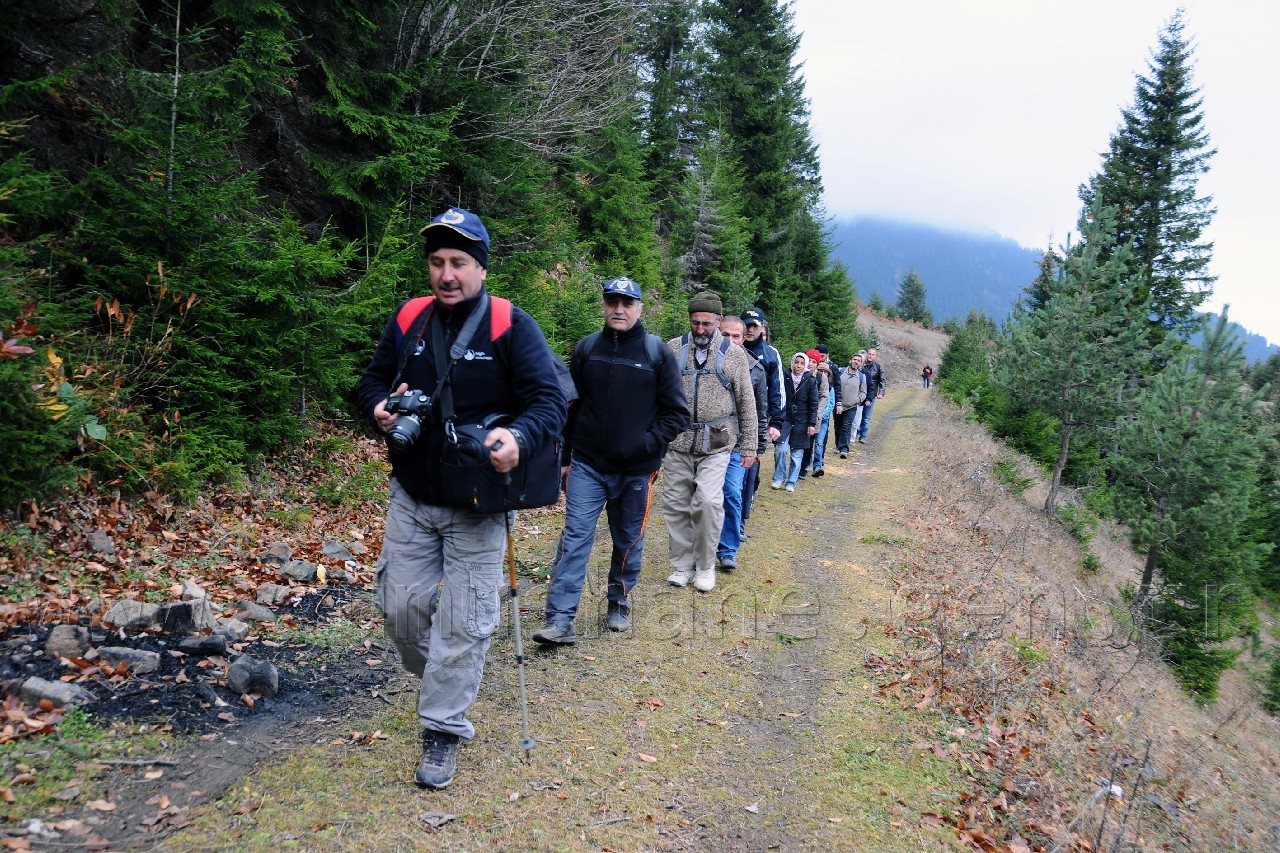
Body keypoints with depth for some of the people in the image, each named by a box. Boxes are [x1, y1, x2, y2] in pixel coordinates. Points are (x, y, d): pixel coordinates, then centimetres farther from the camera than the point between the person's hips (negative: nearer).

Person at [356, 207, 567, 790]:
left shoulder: (511, 326, -10)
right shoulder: (407, 320, 3)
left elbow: (549, 400, -13)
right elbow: (372, 380, 14)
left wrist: (519, 437, -34)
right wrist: (379, 407, -9)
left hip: (477, 505, -4)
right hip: (411, 497, 4)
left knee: (463, 624, 3)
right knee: (400, 608, 11)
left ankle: (442, 730, 21)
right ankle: (443, 683, 40)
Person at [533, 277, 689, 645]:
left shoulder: (657, 351, -3)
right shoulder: (587, 348, 4)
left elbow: (677, 412, -3)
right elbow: (570, 405, 11)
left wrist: (648, 443, -16)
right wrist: (565, 456, 9)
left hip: (636, 470, -1)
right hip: (588, 465, 1)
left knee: (629, 541, 13)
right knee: (575, 536, -7)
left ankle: (620, 603, 33)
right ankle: (560, 619, -7)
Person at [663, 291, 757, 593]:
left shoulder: (734, 354, 3)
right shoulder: (673, 349, 5)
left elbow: (747, 404, 8)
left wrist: (748, 445, 7)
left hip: (716, 444, -2)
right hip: (677, 441, 2)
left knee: (708, 502, -13)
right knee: (675, 504, 4)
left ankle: (705, 566, 6)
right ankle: (682, 565, 20)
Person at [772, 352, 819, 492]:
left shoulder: (811, 381, -2)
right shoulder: (785, 378, 0)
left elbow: (813, 405, 0)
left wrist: (812, 424, -5)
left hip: (801, 422, 0)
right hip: (785, 420, 0)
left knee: (797, 454, 4)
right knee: (781, 449, -13)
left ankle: (791, 482, 16)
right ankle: (779, 478, 6)